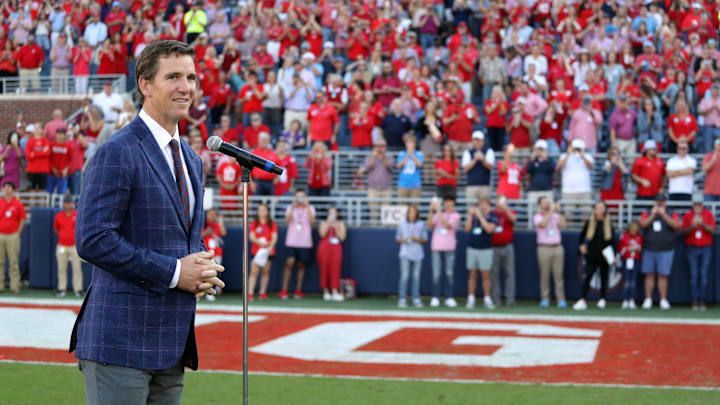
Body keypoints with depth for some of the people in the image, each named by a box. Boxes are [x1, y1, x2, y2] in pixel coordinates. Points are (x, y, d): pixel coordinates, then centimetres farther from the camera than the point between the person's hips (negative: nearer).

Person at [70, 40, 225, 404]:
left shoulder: (190, 160, 18)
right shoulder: (116, 153, -10)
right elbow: (92, 240, -18)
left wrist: (202, 269, 3)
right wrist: (173, 272, -17)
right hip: (120, 342, -8)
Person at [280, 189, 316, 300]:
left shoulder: (310, 208, 8)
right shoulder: (290, 208, 9)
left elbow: (312, 221, -10)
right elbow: (287, 220, -9)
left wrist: (307, 206, -14)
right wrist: (293, 207, -16)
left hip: (305, 243, 1)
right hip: (291, 241, -1)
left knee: (302, 265, 4)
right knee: (289, 263, -11)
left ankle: (298, 290, 11)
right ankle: (284, 290, -10)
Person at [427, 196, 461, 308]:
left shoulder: (455, 215, 5)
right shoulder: (438, 214, 15)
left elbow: (447, 225, -12)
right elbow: (429, 225, 2)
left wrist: (438, 211, -14)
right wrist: (431, 211, -8)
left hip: (449, 247, -2)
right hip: (436, 247, 2)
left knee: (449, 273, -2)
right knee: (436, 273, -2)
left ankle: (449, 298, 2)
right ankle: (435, 297, -1)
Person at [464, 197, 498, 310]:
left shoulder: (492, 216, -1)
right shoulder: (474, 215, 10)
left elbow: (489, 229, -17)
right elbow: (467, 229, 4)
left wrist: (480, 216, -15)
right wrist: (470, 215, -3)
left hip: (485, 250, -3)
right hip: (472, 248, 3)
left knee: (485, 275, -1)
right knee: (472, 274, 5)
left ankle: (487, 299, 4)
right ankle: (471, 299, 9)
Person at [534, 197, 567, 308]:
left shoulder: (555, 215, 14)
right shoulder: (537, 217, 4)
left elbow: (562, 225, -2)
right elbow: (543, 224, -17)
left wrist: (558, 211, -6)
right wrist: (551, 211, -13)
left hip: (557, 248, 3)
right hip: (544, 248, -3)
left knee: (558, 275, -1)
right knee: (544, 275, -1)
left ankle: (561, 300, 0)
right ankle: (545, 299, 5)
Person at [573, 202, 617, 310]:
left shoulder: (609, 224, 3)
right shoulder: (589, 223, 2)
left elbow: (613, 240, 6)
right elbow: (582, 234, 17)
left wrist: (613, 256, 1)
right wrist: (582, 245, 2)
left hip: (604, 257, 1)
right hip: (591, 256, -1)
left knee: (604, 279, 8)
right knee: (587, 277, -11)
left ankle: (602, 300, 21)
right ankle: (582, 301, -16)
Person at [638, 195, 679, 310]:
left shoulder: (672, 215, 6)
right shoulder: (647, 213, 10)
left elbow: (676, 225, -12)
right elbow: (642, 224, -5)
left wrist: (664, 214, -18)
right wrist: (653, 215, -15)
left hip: (665, 250, -1)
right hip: (648, 250, 1)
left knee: (663, 275, -4)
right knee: (649, 274, 2)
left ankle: (663, 300, 0)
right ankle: (648, 299, 7)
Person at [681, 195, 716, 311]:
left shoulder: (709, 214, 5)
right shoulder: (687, 215, 6)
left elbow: (712, 230, -4)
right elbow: (684, 232, 1)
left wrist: (702, 224, -20)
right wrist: (692, 225, -17)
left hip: (706, 248, 0)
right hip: (692, 248, 0)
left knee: (704, 275, -4)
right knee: (694, 275, -4)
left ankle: (703, 302, -2)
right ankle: (695, 301, -3)